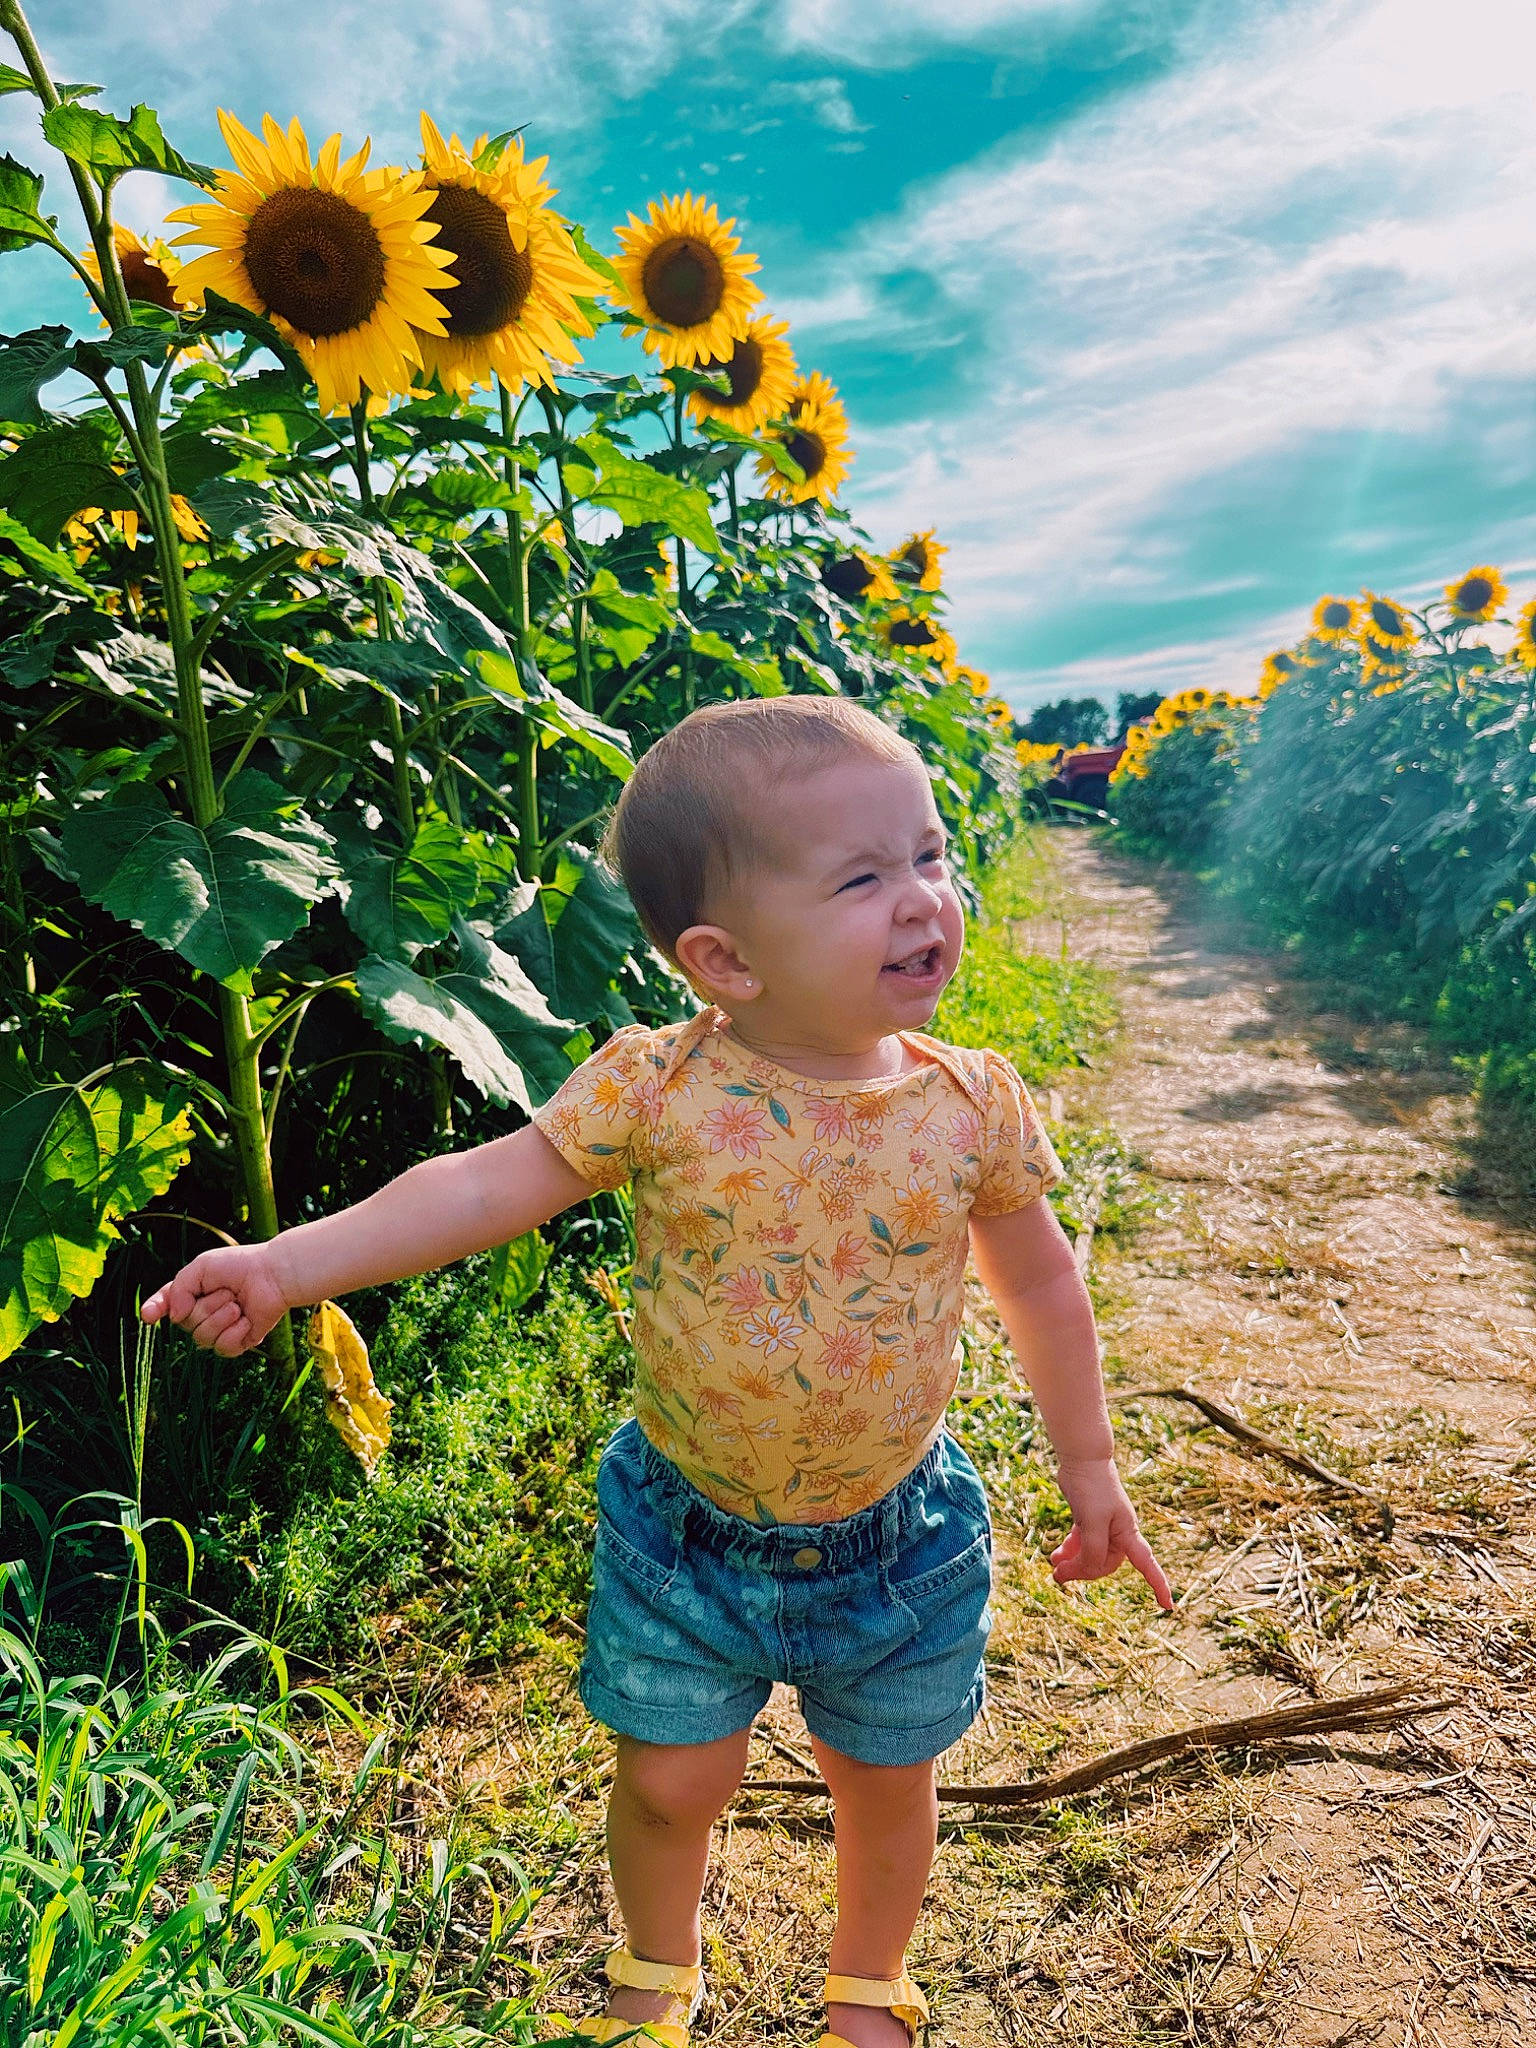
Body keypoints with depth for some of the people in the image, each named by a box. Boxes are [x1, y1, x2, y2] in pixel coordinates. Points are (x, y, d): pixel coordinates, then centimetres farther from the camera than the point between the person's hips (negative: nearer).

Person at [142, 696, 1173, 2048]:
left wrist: (1089, 1466, 7)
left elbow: (1040, 1286, -1)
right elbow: (483, 1188, -16)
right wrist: (283, 1265, -24)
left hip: (896, 1533, 2)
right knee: (670, 1781, 17)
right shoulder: (657, 1091, -21)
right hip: (688, 1526, -1)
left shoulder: (971, 1107, -14)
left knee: (886, 1780, 21)